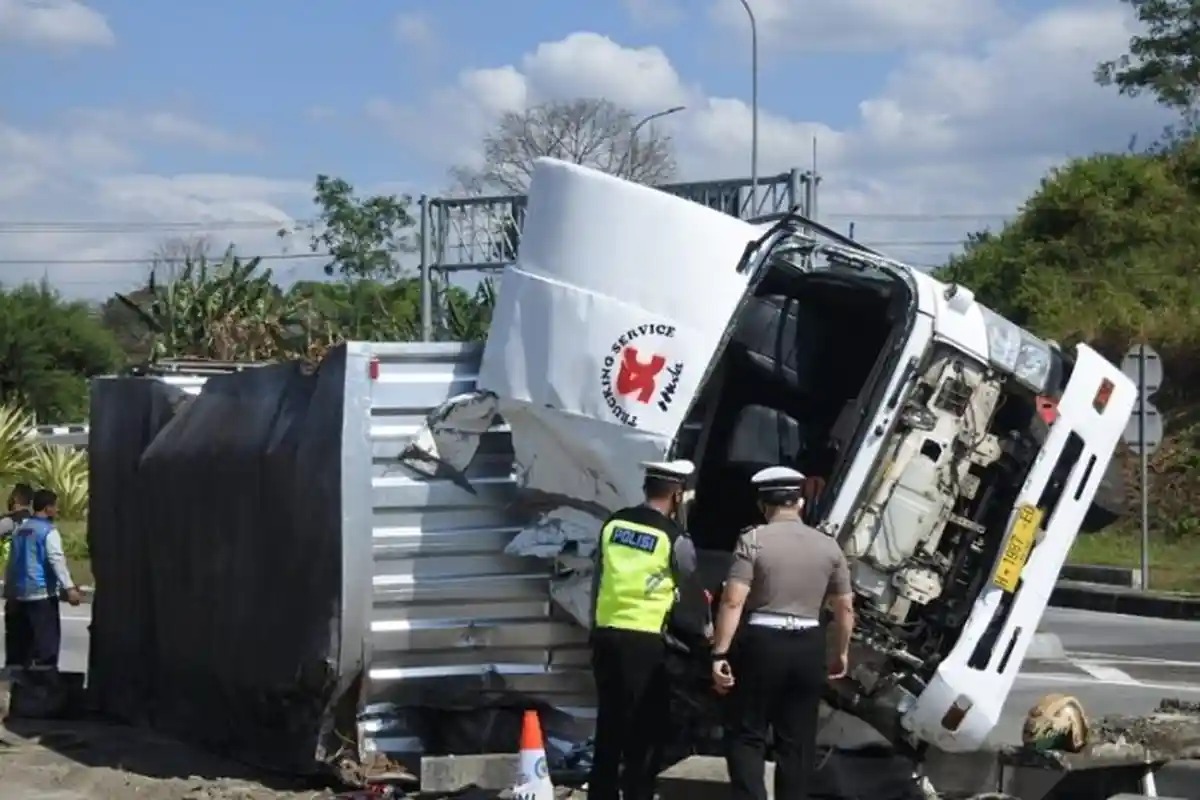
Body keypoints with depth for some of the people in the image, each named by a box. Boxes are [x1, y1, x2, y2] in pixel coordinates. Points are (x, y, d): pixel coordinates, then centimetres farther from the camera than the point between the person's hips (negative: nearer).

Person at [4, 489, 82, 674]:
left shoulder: (20, 529, 14)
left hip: (18, 593, 8)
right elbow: (57, 561, -20)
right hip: (41, 593, -8)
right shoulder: (48, 531, -10)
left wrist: (8, 589, 27)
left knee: (19, 639, 11)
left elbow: (12, 561, 20)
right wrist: (69, 588, -26)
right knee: (46, 638, -6)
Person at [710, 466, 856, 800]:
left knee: (746, 734, 5)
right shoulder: (828, 546, 6)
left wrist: (720, 653, -13)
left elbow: (733, 601, -14)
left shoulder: (753, 540, -6)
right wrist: (841, 652, 23)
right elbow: (845, 607, 10)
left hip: (761, 643, -3)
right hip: (809, 647, 3)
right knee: (797, 741, 10)